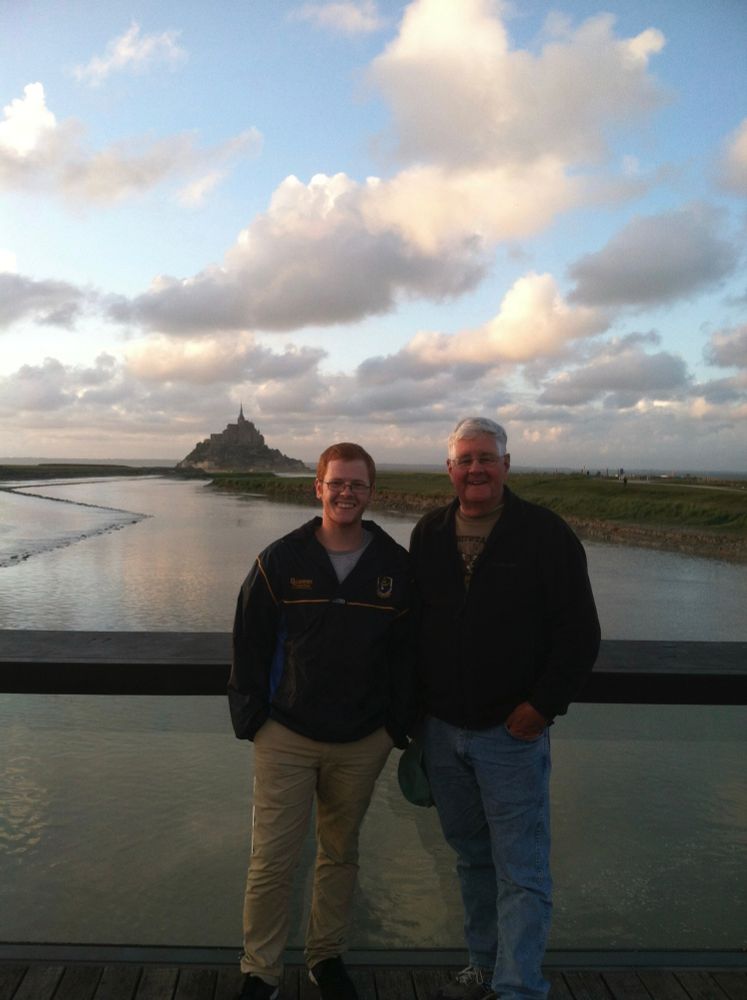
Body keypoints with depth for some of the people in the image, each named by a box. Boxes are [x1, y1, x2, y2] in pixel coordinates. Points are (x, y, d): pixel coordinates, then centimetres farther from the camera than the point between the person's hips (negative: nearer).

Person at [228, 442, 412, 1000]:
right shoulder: (281, 560, -6)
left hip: (363, 744, 2)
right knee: (272, 860, 4)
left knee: (341, 853, 18)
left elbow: (406, 652, 4)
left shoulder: (396, 566, -3)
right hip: (286, 738, -1)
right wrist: (251, 719, -1)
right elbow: (250, 644, 0)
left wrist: (398, 725, 3)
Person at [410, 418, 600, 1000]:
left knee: (521, 872, 1)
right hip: (442, 730, 5)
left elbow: (580, 634, -8)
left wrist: (542, 705, -13)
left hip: (512, 732, -5)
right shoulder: (429, 535, 4)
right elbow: (412, 623, 12)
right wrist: (416, 706, 8)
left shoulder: (545, 533, -9)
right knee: (472, 859, 19)